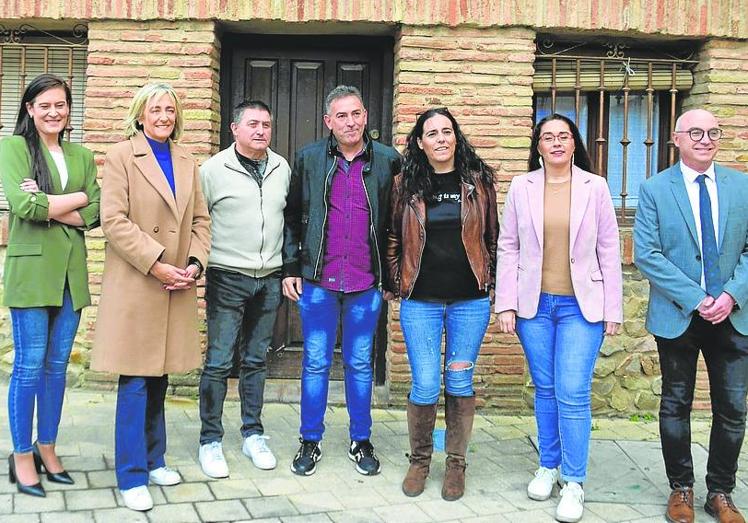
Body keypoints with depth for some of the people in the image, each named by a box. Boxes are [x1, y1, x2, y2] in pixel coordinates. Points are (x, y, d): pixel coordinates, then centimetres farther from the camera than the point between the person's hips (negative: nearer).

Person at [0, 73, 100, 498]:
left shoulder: (83, 156, 13)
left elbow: (95, 215, 2)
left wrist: (47, 205, -10)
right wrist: (78, 197, -5)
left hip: (71, 271, 5)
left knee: (57, 365, 10)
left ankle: (47, 447, 23)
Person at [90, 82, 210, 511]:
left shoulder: (188, 162, 15)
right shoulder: (121, 156, -1)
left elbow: (201, 220, 14)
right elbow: (114, 219, -11)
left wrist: (196, 263, -3)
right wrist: (156, 264, -16)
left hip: (178, 287, 5)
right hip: (135, 286, -5)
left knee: (159, 379, 13)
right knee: (135, 382, -2)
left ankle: (153, 459, 26)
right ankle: (132, 476, 6)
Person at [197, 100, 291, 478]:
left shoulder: (282, 169, 8)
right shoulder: (214, 169, -5)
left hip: (269, 279, 4)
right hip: (227, 278, -4)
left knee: (256, 360, 13)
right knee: (218, 362, -1)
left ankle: (253, 434, 23)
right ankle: (210, 441, 9)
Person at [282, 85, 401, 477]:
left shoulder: (388, 161, 0)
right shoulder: (308, 159, 2)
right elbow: (292, 217, 5)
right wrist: (290, 268, 0)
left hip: (366, 283, 0)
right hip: (318, 280, 0)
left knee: (360, 364, 11)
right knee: (315, 364, 8)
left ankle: (361, 441, 24)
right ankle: (310, 442, 21)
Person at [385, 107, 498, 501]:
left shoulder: (477, 180, 3)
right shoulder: (406, 184, 2)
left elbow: (492, 235, 8)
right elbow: (394, 237, 10)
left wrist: (490, 282, 5)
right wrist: (397, 284, 6)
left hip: (470, 300, 1)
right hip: (421, 301, 0)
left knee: (459, 382, 7)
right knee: (425, 386, -1)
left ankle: (456, 464, 23)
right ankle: (419, 460, 22)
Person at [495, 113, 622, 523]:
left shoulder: (595, 187, 1)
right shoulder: (521, 188, 3)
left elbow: (609, 251, 2)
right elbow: (508, 248, 4)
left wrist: (613, 309, -1)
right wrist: (506, 304, -2)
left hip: (581, 305, -2)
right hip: (534, 304, 2)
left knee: (573, 393, -6)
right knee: (545, 390, 11)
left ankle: (574, 482, 5)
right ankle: (548, 467, 27)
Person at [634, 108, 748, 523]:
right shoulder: (655, 189, -3)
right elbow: (645, 254, -9)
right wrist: (694, 299, -16)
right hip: (677, 316, -2)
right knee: (676, 406, 9)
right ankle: (681, 489, 25)